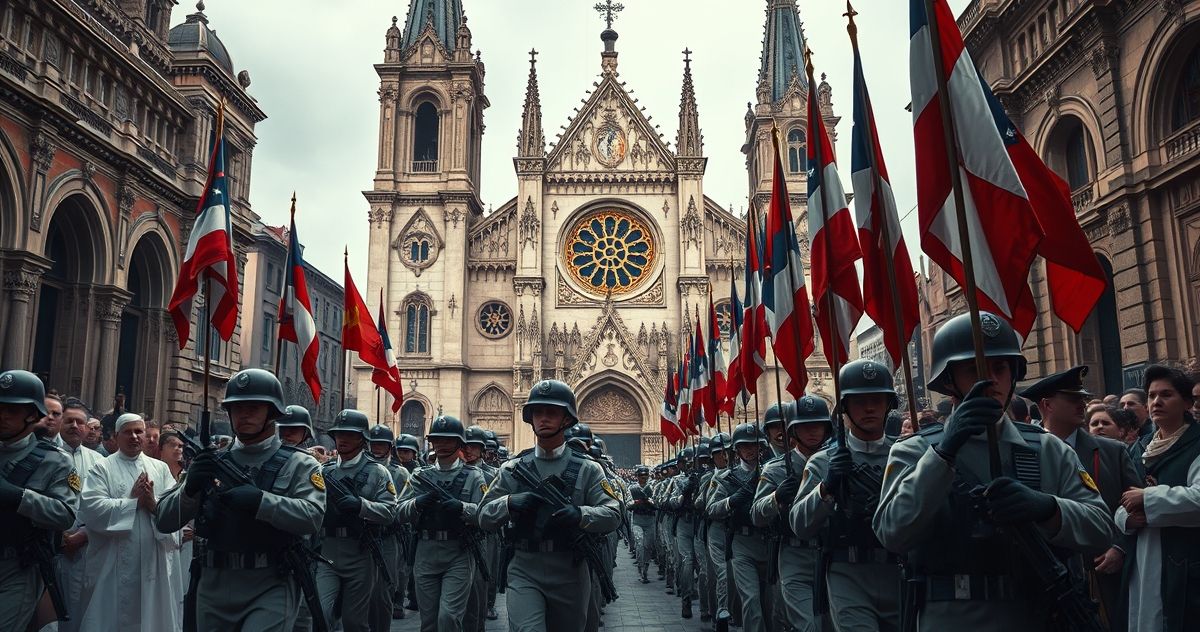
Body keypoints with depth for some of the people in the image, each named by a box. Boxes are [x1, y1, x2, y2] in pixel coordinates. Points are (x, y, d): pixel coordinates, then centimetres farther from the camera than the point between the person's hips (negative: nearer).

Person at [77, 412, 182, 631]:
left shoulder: (161, 468, 10)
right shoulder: (102, 469, 1)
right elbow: (90, 508, -14)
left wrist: (154, 504, -18)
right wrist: (134, 501, -14)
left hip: (154, 564, 3)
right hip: (114, 566, -3)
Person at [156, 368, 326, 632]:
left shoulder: (298, 464, -1)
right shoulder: (212, 462, 10)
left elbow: (312, 518, -16)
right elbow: (165, 521, 7)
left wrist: (259, 500, -26)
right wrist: (190, 488, -12)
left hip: (270, 590, -4)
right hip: (213, 590, 5)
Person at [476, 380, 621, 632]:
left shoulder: (588, 469, 1)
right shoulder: (512, 469, 4)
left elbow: (613, 515, -7)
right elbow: (484, 517, 2)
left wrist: (580, 514, -27)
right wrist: (509, 503, -19)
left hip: (571, 576, 1)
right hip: (524, 573, -1)